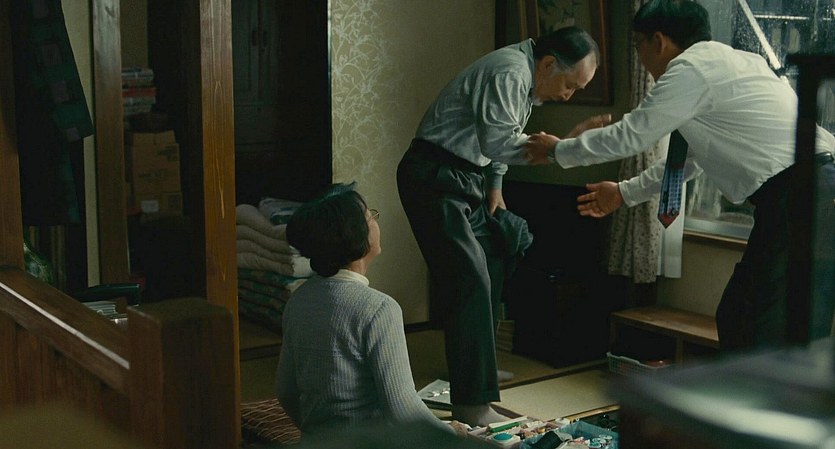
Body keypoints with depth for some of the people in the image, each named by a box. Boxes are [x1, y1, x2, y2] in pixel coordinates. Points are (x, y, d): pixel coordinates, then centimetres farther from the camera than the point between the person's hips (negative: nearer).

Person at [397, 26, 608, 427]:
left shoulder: (530, 81, 12)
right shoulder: (509, 74, -20)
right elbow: (498, 141, -29)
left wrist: (495, 186, 13)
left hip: (467, 181, 10)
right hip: (435, 178, -10)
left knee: (487, 276, 14)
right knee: (470, 283, -16)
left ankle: (480, 367, 29)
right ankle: (472, 405, -15)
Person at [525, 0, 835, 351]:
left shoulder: (691, 70, -7)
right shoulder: (725, 63, 23)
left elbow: (629, 136, 0)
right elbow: (690, 159, 31)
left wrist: (558, 151, 15)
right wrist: (624, 193, 38)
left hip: (804, 195, -10)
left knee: (775, 337, -7)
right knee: (735, 318, 14)